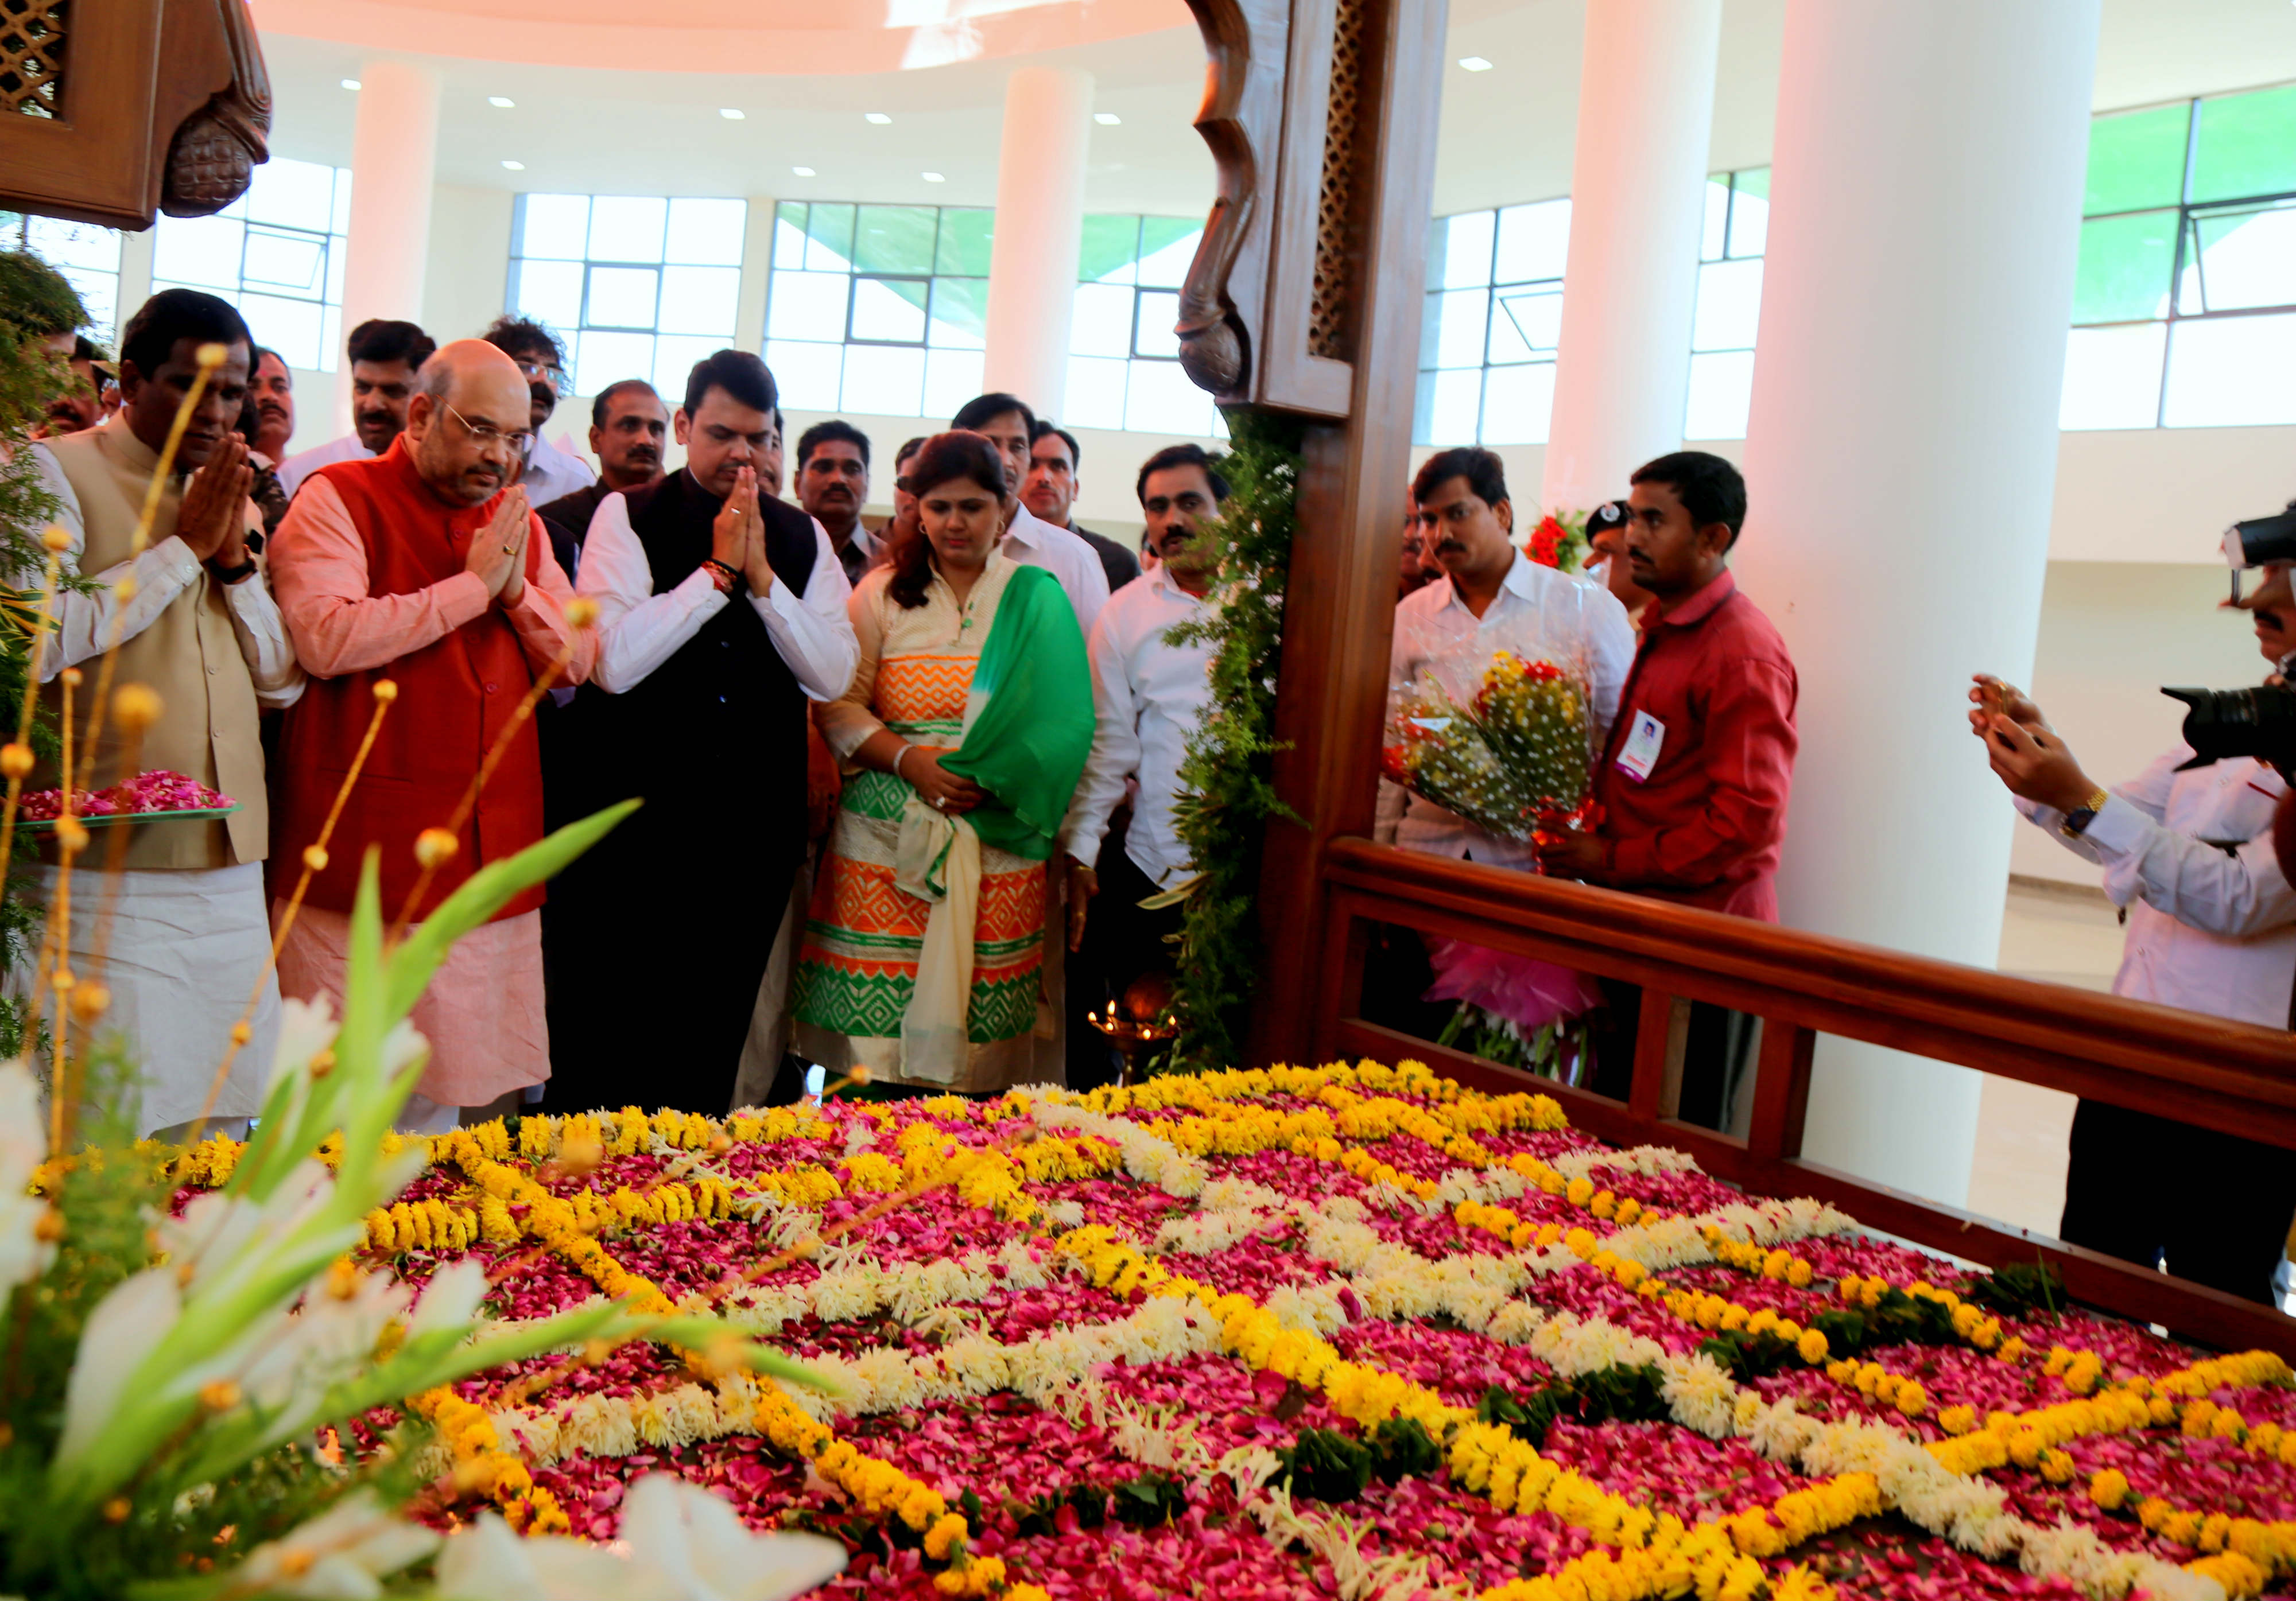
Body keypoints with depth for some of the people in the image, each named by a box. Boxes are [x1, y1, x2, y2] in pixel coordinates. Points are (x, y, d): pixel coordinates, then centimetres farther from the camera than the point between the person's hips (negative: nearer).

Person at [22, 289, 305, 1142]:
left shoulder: (232, 496, 18)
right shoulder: (54, 472, -1)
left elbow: (285, 680, 13)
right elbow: (36, 641, -18)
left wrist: (235, 556, -1)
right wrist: (185, 546, -10)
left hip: (230, 870, 6)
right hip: (108, 871, -6)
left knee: (216, 1124, 10)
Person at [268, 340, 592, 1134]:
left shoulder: (516, 521, 16)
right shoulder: (338, 498, -3)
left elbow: (578, 659, 13)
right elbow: (325, 639, -20)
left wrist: (518, 590, -5)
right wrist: (473, 585, -13)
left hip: (489, 850, 6)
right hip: (366, 850, -5)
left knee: (439, 1085, 12)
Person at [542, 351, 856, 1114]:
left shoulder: (802, 538, 8)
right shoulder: (627, 516, -2)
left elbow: (832, 676, -2)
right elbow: (611, 662, -15)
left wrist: (762, 578, -11)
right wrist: (718, 570, -14)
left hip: (750, 820, 3)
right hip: (631, 813, -3)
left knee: (711, 1042, 12)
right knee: (600, 1035, 4)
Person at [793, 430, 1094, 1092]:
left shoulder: (1038, 598, 8)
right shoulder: (883, 592, 9)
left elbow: (1059, 723, 3)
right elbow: (837, 707, 4)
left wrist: (992, 779, -12)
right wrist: (908, 759, -11)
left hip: (996, 839, 0)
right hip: (888, 835, 0)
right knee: (874, 1029, -3)